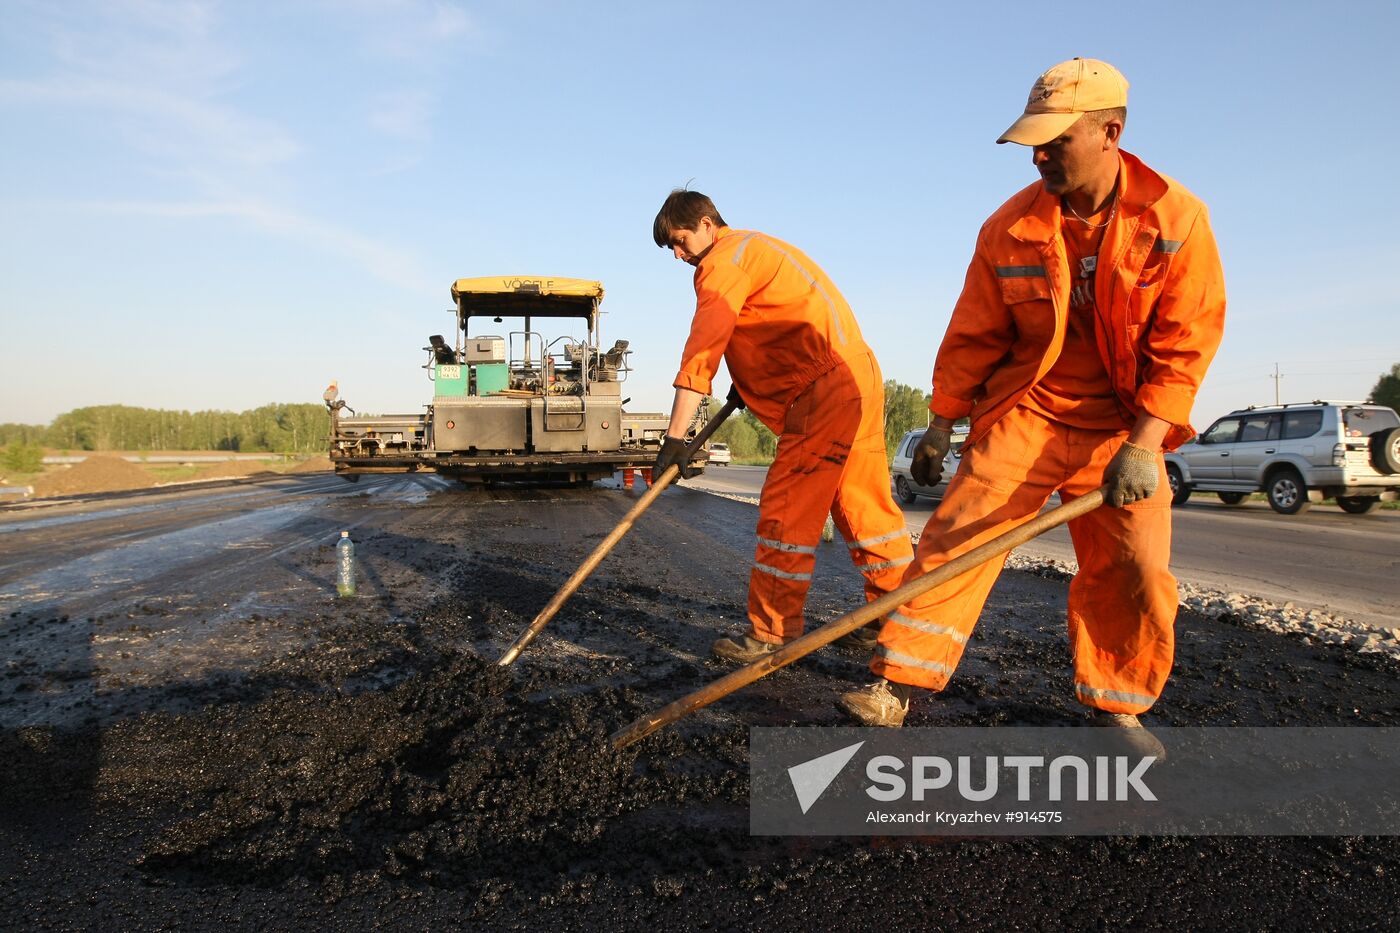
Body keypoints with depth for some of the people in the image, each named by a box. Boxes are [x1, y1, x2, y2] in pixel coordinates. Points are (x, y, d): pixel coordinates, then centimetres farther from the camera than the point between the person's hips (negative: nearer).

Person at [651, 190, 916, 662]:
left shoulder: (724, 260, -7)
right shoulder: (756, 247, 24)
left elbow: (701, 350, -15)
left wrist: (675, 437, -17)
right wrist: (747, 382, 17)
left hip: (826, 385, -10)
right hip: (860, 373, 10)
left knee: (787, 509, -7)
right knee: (864, 504, 13)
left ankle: (773, 634, -1)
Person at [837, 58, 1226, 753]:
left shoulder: (1176, 218, -9)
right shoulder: (1010, 227, -5)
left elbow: (1185, 340, -9)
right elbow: (974, 334, 3)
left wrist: (1143, 445, -18)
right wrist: (941, 426, 5)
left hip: (1124, 428, 0)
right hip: (1022, 415, 0)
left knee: (1137, 573, -2)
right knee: (957, 537, -10)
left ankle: (1115, 704, 20)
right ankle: (897, 684, -3)